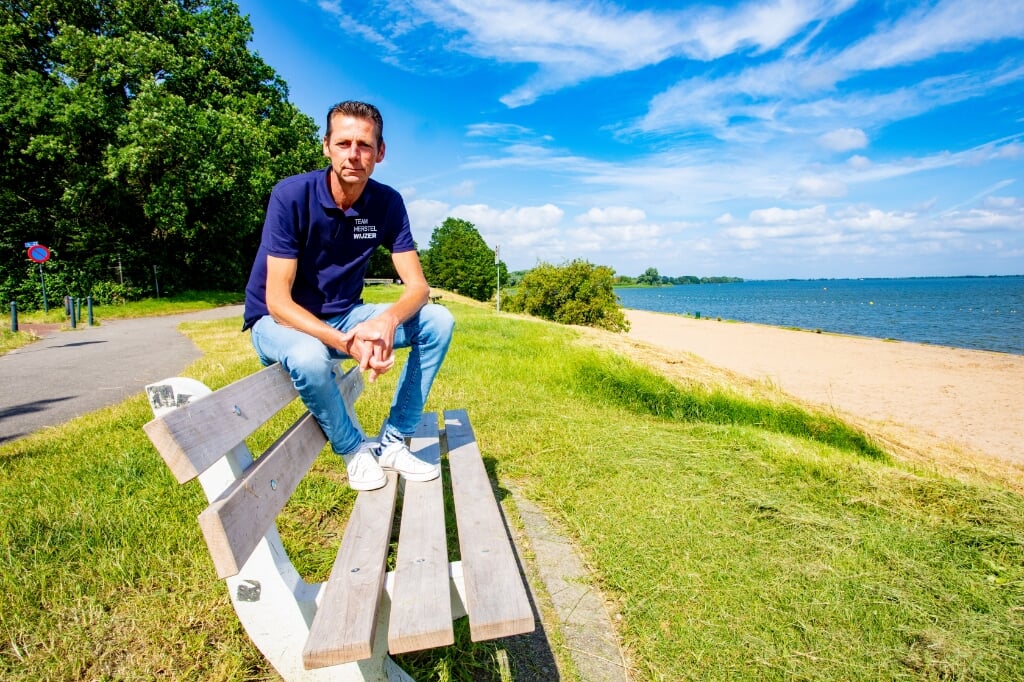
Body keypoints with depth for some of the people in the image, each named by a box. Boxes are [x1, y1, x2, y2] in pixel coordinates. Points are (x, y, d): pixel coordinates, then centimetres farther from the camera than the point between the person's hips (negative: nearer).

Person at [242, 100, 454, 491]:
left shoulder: (388, 203, -9)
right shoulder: (292, 195, -21)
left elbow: (417, 286, -13)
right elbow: (277, 300, -24)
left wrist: (388, 319, -36)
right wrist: (345, 343, -38)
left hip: (345, 316, 4)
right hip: (279, 321, -4)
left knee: (438, 322, -14)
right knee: (310, 358, -39)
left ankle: (392, 443, -7)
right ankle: (353, 447, -8)